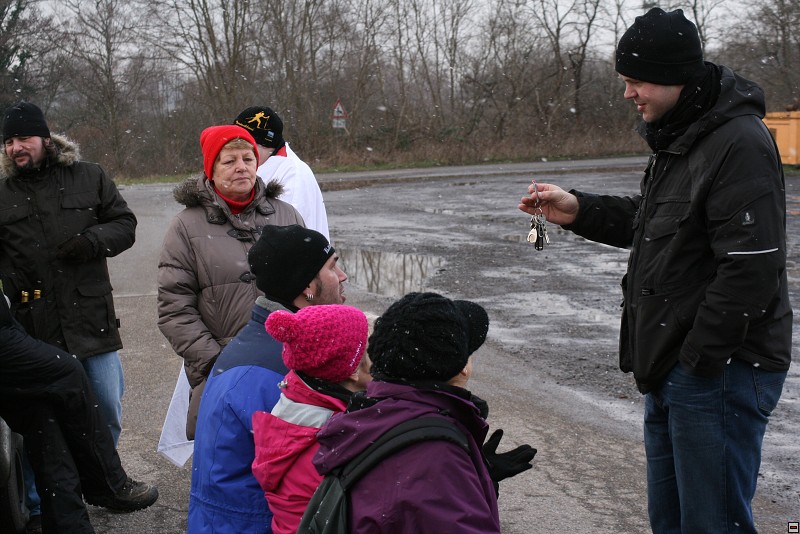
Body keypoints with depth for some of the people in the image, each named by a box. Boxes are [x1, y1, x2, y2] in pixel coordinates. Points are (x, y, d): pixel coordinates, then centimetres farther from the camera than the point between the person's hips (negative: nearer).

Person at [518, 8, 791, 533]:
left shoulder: (740, 144, -19)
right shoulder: (678, 137, 13)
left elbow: (751, 269, -24)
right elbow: (650, 220, 23)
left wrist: (698, 359, -20)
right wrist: (578, 211, 8)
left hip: (719, 371, -10)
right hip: (672, 369, 10)